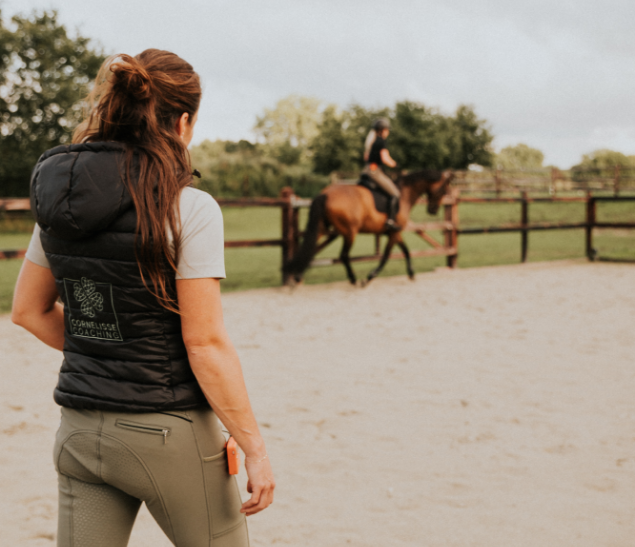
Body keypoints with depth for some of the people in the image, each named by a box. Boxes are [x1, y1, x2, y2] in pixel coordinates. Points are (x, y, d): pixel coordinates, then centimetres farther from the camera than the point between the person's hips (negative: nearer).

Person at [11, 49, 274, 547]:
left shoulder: (60, 200, 2)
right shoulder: (190, 209, -16)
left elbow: (29, 310, 11)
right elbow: (204, 342, -17)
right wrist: (255, 448, -10)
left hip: (80, 432, 6)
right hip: (168, 432, -5)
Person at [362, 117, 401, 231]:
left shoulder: (370, 140, 17)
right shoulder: (381, 141, -10)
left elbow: (365, 157, 21)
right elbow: (385, 159, -18)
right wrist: (393, 164, 0)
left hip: (367, 170, 10)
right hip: (375, 170, -10)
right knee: (395, 193, -11)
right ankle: (390, 219, -21)